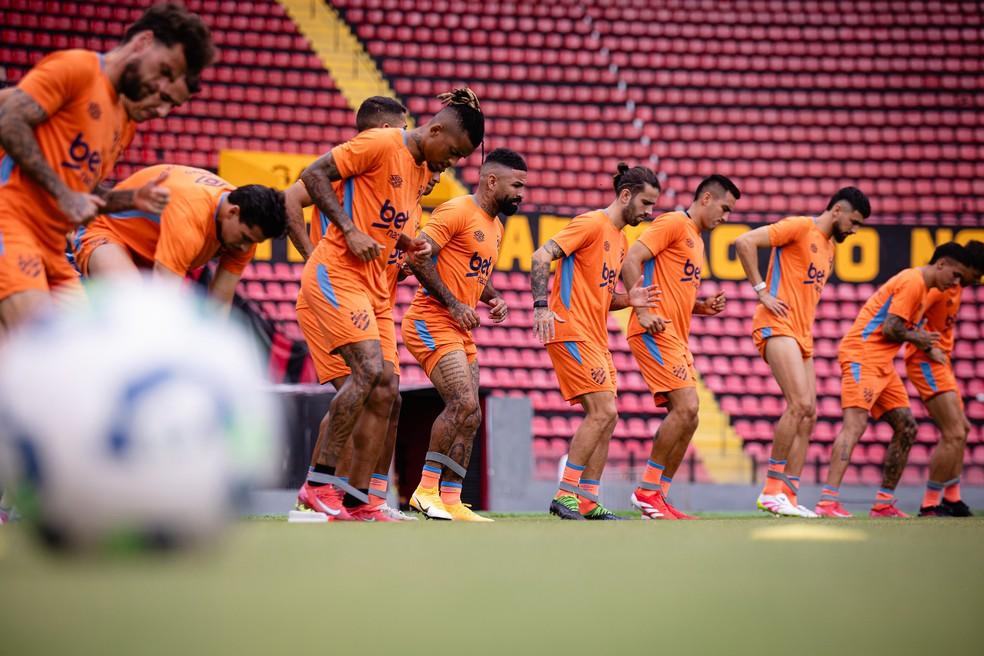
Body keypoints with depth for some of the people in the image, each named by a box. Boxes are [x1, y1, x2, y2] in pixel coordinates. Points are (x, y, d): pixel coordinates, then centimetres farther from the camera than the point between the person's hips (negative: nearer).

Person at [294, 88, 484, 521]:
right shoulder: (380, 144, -11)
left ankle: (356, 501, 6)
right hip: (336, 273, -9)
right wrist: (349, 231, -20)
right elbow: (314, 175, -14)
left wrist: (408, 244, 6)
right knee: (370, 367, -23)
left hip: (375, 285, 9)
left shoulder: (423, 171, 16)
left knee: (385, 391, 3)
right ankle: (320, 481, -18)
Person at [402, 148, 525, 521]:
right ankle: (426, 488, -14)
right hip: (432, 323, -10)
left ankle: (451, 501, 10)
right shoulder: (457, 212, -11)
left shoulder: (496, 228, 18)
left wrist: (492, 298, 9)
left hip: (461, 332, 10)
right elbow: (418, 256, -20)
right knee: (463, 403, -21)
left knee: (470, 417, 6)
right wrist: (454, 304, -19)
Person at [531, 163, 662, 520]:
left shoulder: (621, 240, 20)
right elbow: (541, 256, -17)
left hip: (595, 339, 10)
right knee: (602, 412, -15)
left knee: (605, 417, 7)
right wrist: (541, 305, -27)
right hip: (571, 333, -10)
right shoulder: (592, 223, -9)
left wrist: (628, 300, 5)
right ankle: (564, 495, -11)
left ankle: (587, 502, 12)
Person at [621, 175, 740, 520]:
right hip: (656, 332, -10)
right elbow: (631, 260, -15)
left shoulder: (696, 240, 24)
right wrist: (642, 310, -22)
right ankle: (647, 490, -10)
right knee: (685, 408, -17)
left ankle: (659, 496, 10)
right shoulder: (673, 223, -5)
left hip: (676, 337, 10)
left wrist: (702, 307, 10)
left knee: (686, 417, 6)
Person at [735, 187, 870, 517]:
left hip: (801, 335, 9)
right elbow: (744, 242, -15)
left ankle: (789, 497, 6)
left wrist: (808, 326, 18)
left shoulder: (830, 248, 21)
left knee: (808, 417, 4)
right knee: (800, 404, -20)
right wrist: (761, 290, -15)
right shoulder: (799, 227, -6)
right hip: (777, 326, -9)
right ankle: (772, 489, -15)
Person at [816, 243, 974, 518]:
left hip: (882, 365, 11)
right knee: (856, 423, -22)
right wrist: (918, 338, -3)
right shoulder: (912, 282, -13)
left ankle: (884, 504, 12)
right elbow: (890, 330, -19)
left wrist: (928, 347, 8)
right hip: (863, 357, -11)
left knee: (906, 428, 8)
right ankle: (828, 501, -31)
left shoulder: (921, 286, 20)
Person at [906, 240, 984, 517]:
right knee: (954, 436, -15)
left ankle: (952, 499, 25)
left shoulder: (956, 286, 13)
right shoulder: (939, 285, -18)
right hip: (926, 361, -11)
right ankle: (929, 505, -11)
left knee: (961, 429, 19)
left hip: (940, 361, 11)